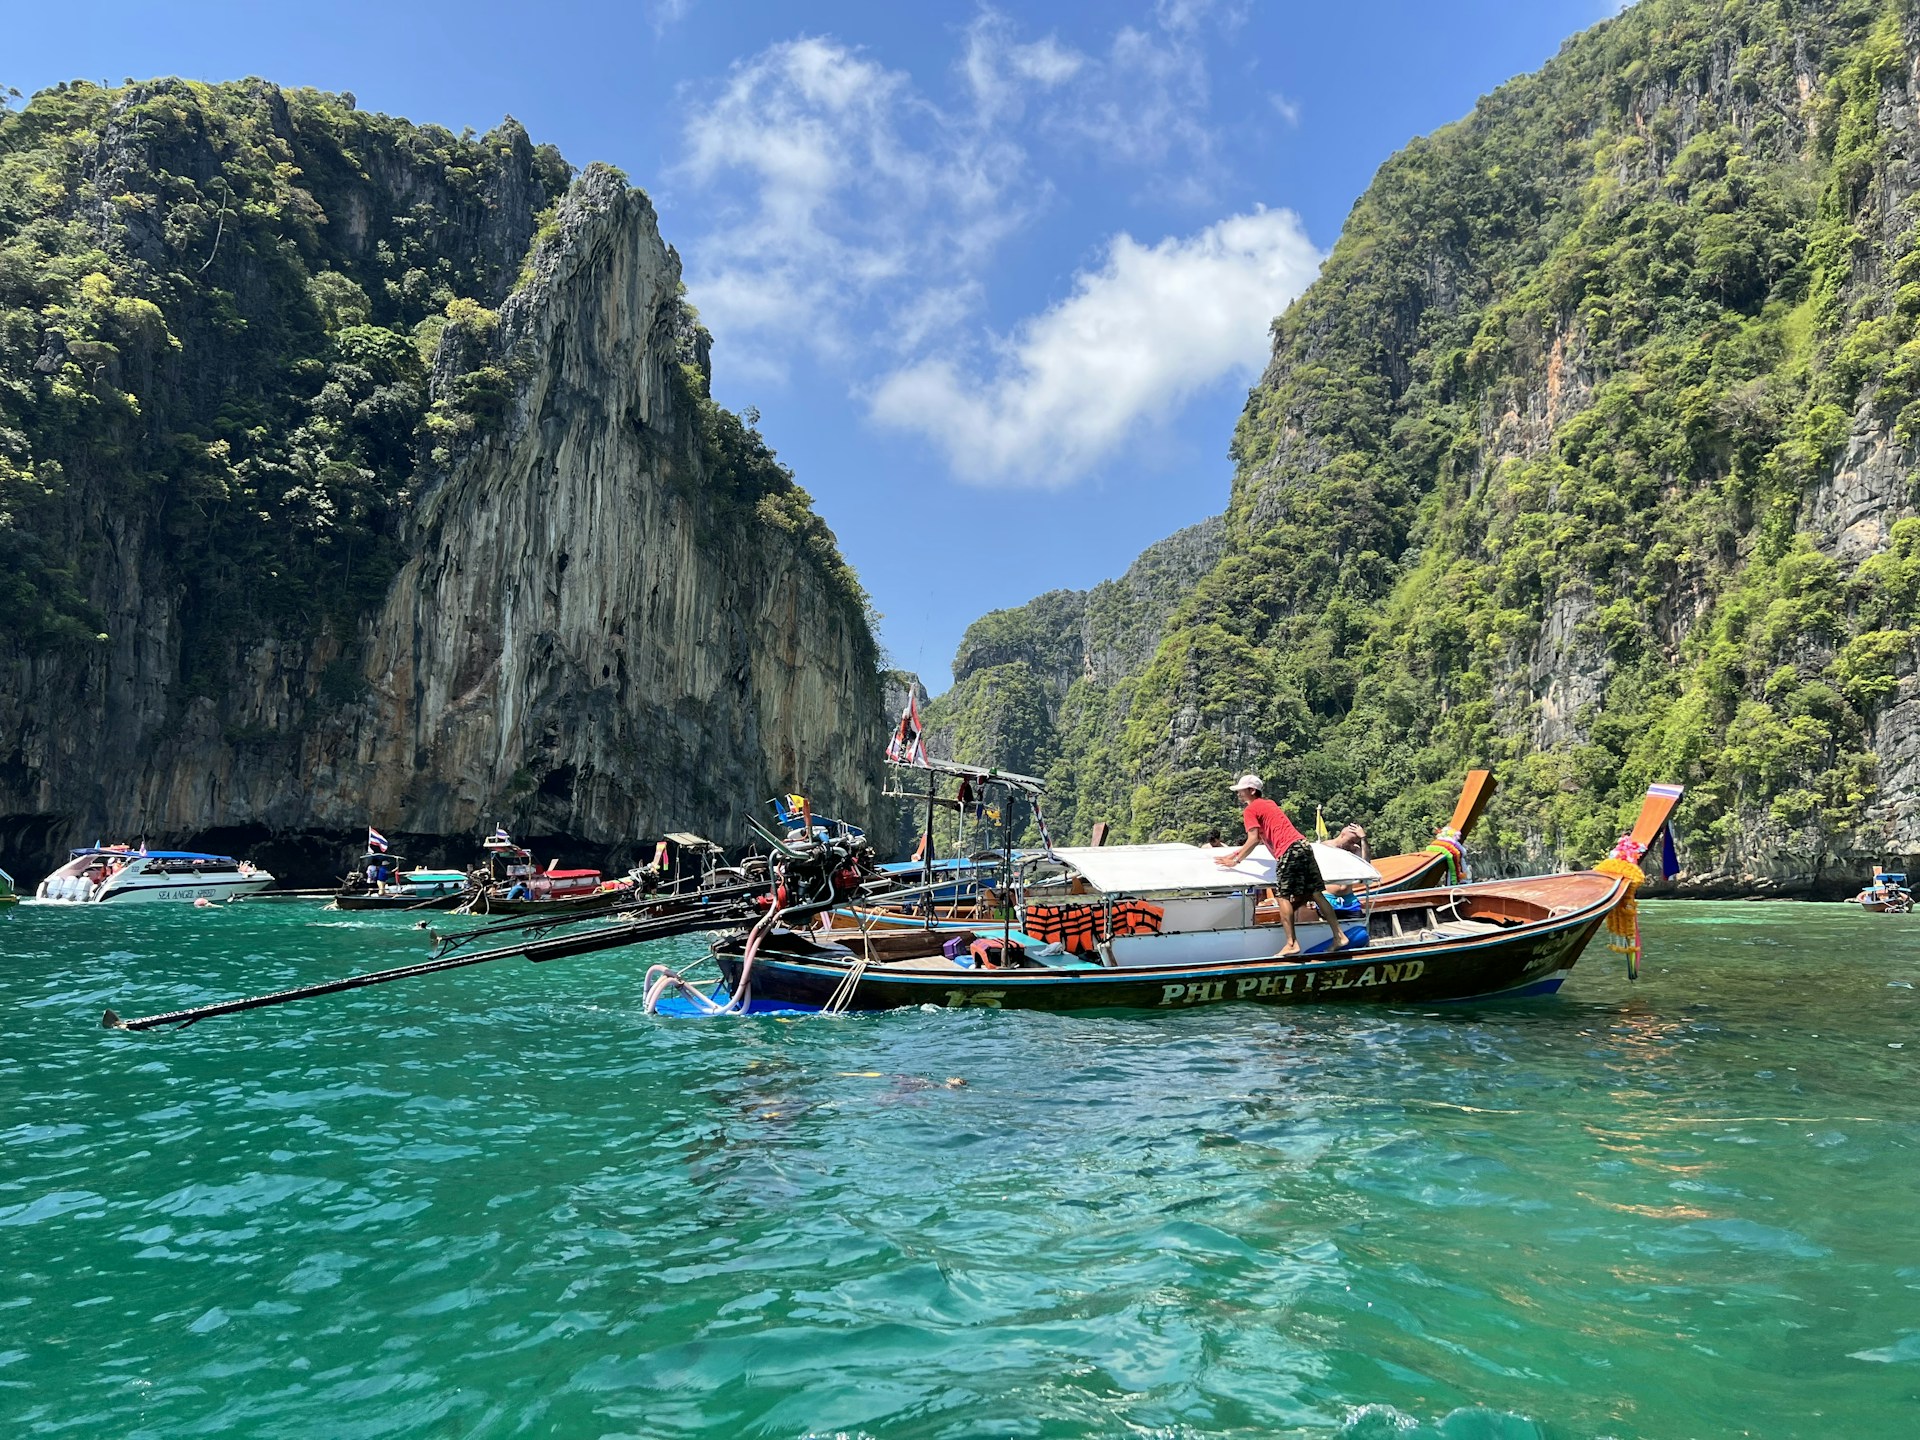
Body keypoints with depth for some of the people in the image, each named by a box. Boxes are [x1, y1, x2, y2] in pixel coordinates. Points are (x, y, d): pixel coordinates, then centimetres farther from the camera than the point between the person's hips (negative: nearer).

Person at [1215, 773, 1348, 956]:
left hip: (1288, 851, -8)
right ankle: (1339, 937, 8)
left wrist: (1236, 861, -3)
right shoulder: (1268, 804, 28)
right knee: (1316, 894, 9)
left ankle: (1292, 944, -11)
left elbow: (1254, 839, -9)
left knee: (1284, 896, -5)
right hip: (1303, 844, 8)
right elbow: (1261, 838, 33)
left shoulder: (1251, 810, 2)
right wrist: (1237, 853, 34)